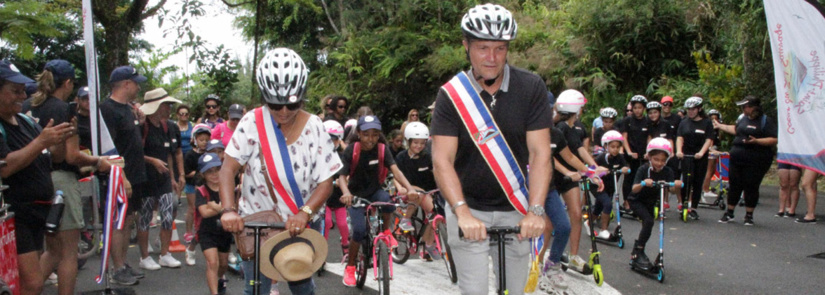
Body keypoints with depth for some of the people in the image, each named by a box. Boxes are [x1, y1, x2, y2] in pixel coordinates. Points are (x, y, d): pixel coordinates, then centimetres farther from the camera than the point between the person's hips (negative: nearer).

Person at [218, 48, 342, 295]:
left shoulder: (314, 127, -9)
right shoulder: (253, 122, -11)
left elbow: (326, 182, -10)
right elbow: (228, 168, -13)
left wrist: (305, 213, -27)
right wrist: (228, 210, -28)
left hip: (297, 225, 2)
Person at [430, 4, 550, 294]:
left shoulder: (531, 87, -7)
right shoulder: (451, 94, -9)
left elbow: (540, 153, -10)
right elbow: (442, 161, -15)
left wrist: (535, 210, -22)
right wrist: (462, 212, -29)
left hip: (514, 211, 1)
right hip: (467, 208, -1)